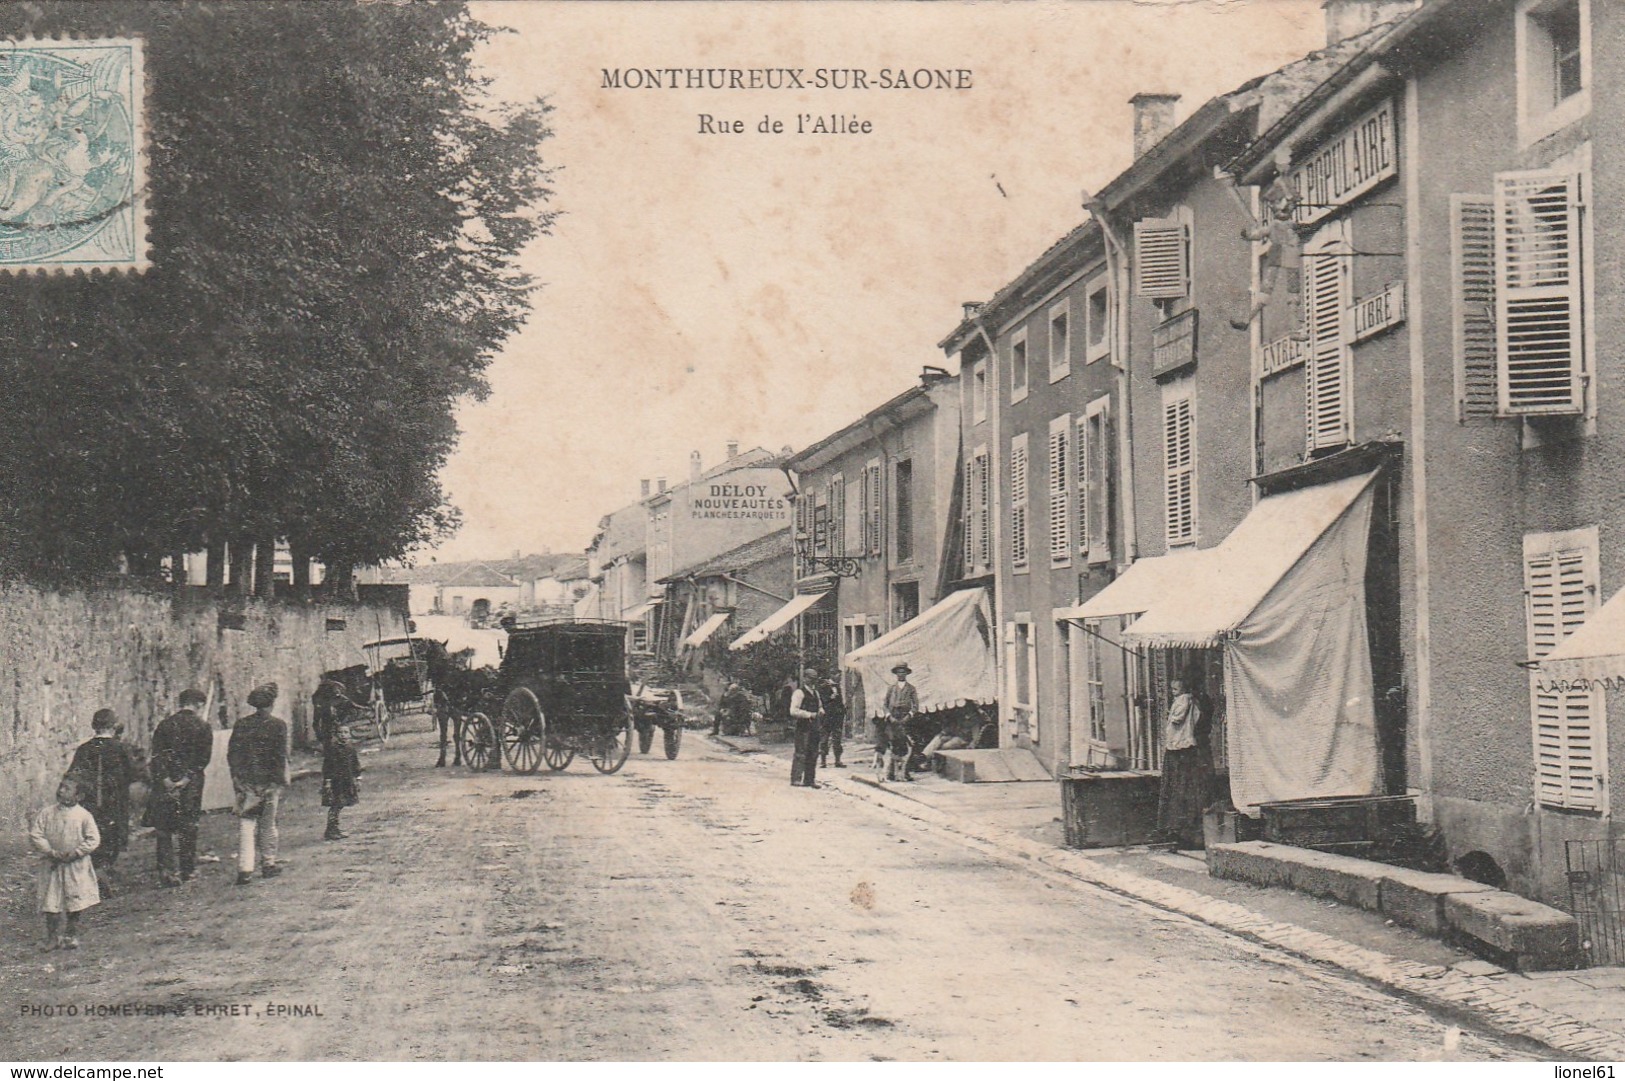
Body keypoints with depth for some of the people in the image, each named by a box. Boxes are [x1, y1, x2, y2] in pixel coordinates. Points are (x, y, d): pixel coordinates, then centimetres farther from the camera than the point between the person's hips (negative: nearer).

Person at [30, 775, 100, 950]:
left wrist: (74, 853, -15)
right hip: (52, 865, 1)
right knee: (51, 903, -1)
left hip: (76, 866, -1)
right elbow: (35, 835, -2)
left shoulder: (84, 815, -3)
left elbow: (94, 839, -5)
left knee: (74, 903, 3)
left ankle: (71, 936, 16)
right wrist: (51, 852, -14)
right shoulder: (46, 813, 0)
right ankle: (53, 937, 8)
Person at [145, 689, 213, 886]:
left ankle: (166, 871, -3)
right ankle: (188, 870, 13)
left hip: (166, 781, 1)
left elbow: (156, 754, -2)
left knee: (163, 827, 5)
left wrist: (165, 778, -6)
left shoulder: (164, 724, 4)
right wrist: (187, 777, -7)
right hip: (191, 784, -1)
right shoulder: (202, 726, -2)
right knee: (189, 826, 8)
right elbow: (204, 757, -7)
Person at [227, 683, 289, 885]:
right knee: (268, 824, 11)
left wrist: (237, 778, 12)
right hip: (268, 782, -2)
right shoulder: (278, 725, -6)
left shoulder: (241, 725, 4)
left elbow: (231, 754, 5)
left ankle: (245, 869, -9)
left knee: (246, 825, 0)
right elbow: (281, 756, -8)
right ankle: (268, 864, 20)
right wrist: (280, 781, -4)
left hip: (244, 782, 2)